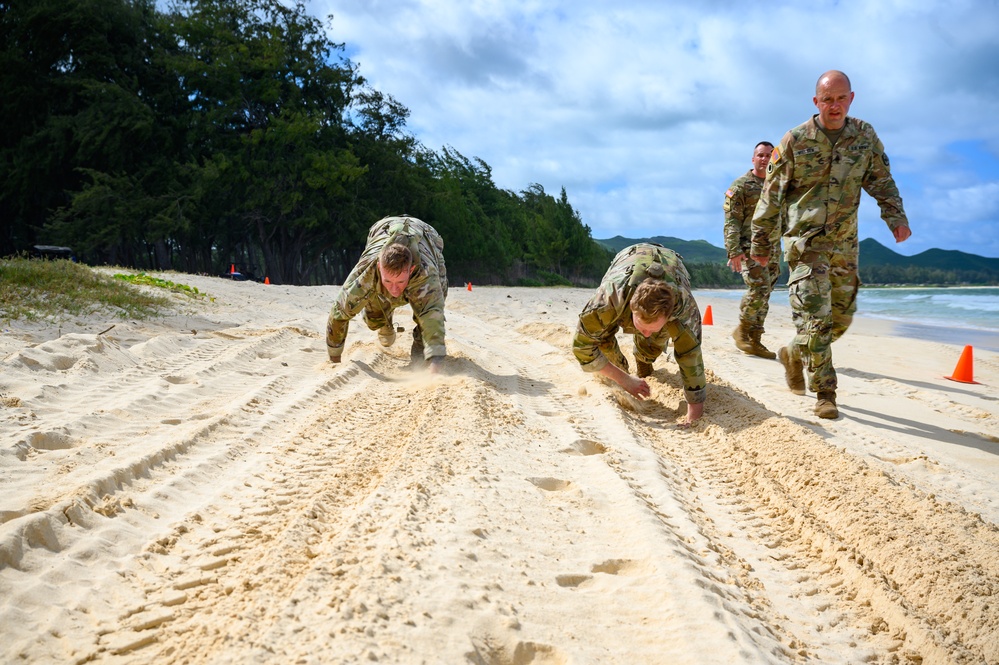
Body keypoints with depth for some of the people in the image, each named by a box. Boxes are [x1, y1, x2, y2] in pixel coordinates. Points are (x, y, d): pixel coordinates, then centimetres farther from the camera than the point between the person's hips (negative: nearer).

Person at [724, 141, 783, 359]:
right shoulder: (741, 185, -2)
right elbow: (732, 220, -9)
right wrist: (734, 250, -18)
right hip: (749, 248, -6)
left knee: (764, 295, 5)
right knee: (759, 289, -17)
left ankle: (754, 341, 11)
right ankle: (742, 330, 1)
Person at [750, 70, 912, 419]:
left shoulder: (865, 136, 5)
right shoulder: (795, 140, -5)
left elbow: (881, 181, 10)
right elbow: (771, 193, -1)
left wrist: (896, 216, -7)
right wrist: (760, 240, -1)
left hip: (845, 243, 5)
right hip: (806, 240, -5)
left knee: (842, 317, 10)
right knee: (815, 315, -12)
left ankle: (794, 354, 36)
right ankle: (825, 394, -3)